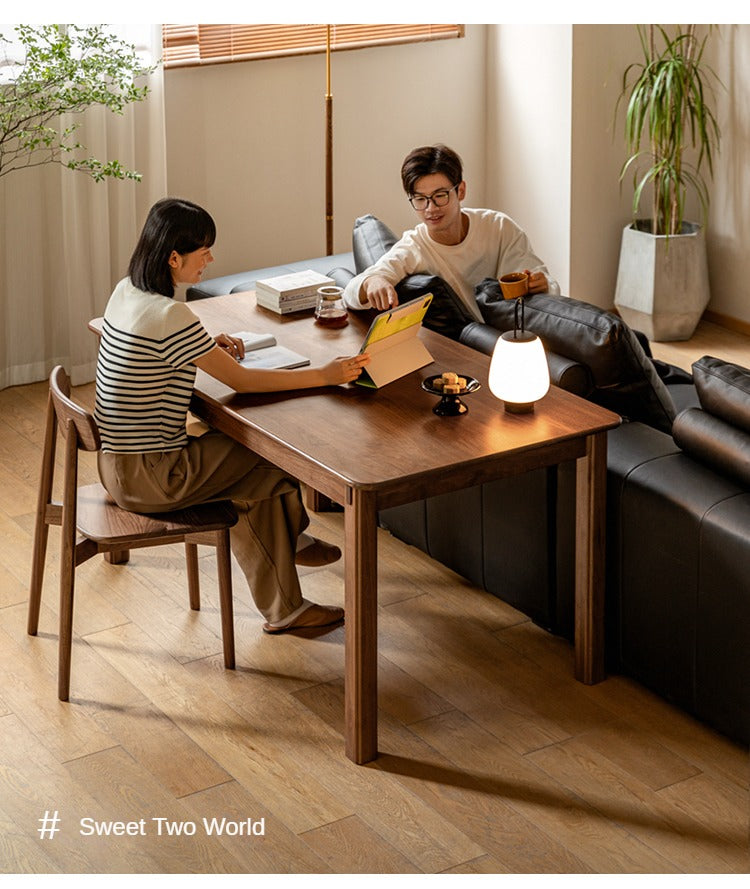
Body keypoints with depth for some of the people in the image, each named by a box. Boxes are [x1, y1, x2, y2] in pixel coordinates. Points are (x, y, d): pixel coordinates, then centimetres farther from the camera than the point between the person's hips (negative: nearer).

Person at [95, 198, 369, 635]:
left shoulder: (127, 291, 2)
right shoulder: (169, 316, -26)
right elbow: (242, 380, -20)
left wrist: (208, 345, 8)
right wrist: (323, 375, -14)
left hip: (119, 462, 9)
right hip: (148, 476, -9)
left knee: (254, 472, 17)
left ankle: (283, 608, 23)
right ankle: (290, 534, 36)